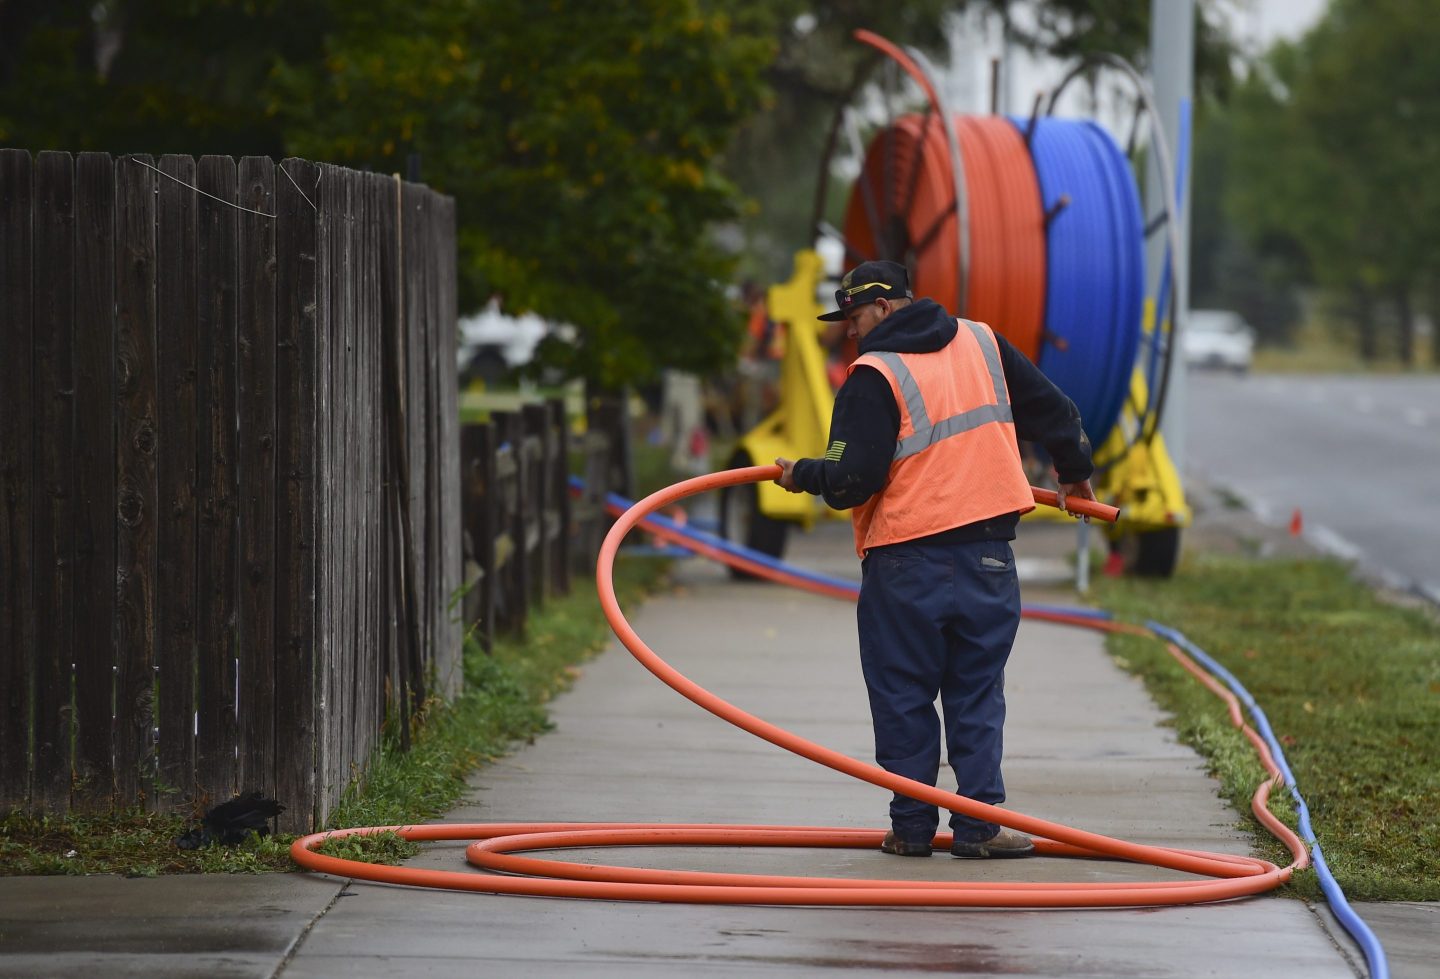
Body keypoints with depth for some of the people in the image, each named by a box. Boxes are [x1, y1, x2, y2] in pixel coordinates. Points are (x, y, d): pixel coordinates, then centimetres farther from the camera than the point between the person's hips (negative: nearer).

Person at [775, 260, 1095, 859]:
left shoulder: (875, 376, -9)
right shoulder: (983, 344, 8)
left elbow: (853, 479, -15)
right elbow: (1053, 410, 17)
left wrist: (802, 475, 5)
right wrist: (1074, 473, 33)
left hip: (906, 566, -4)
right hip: (987, 558, 4)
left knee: (903, 697, 7)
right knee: (977, 693, 10)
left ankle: (912, 826, 9)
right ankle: (978, 824, 4)